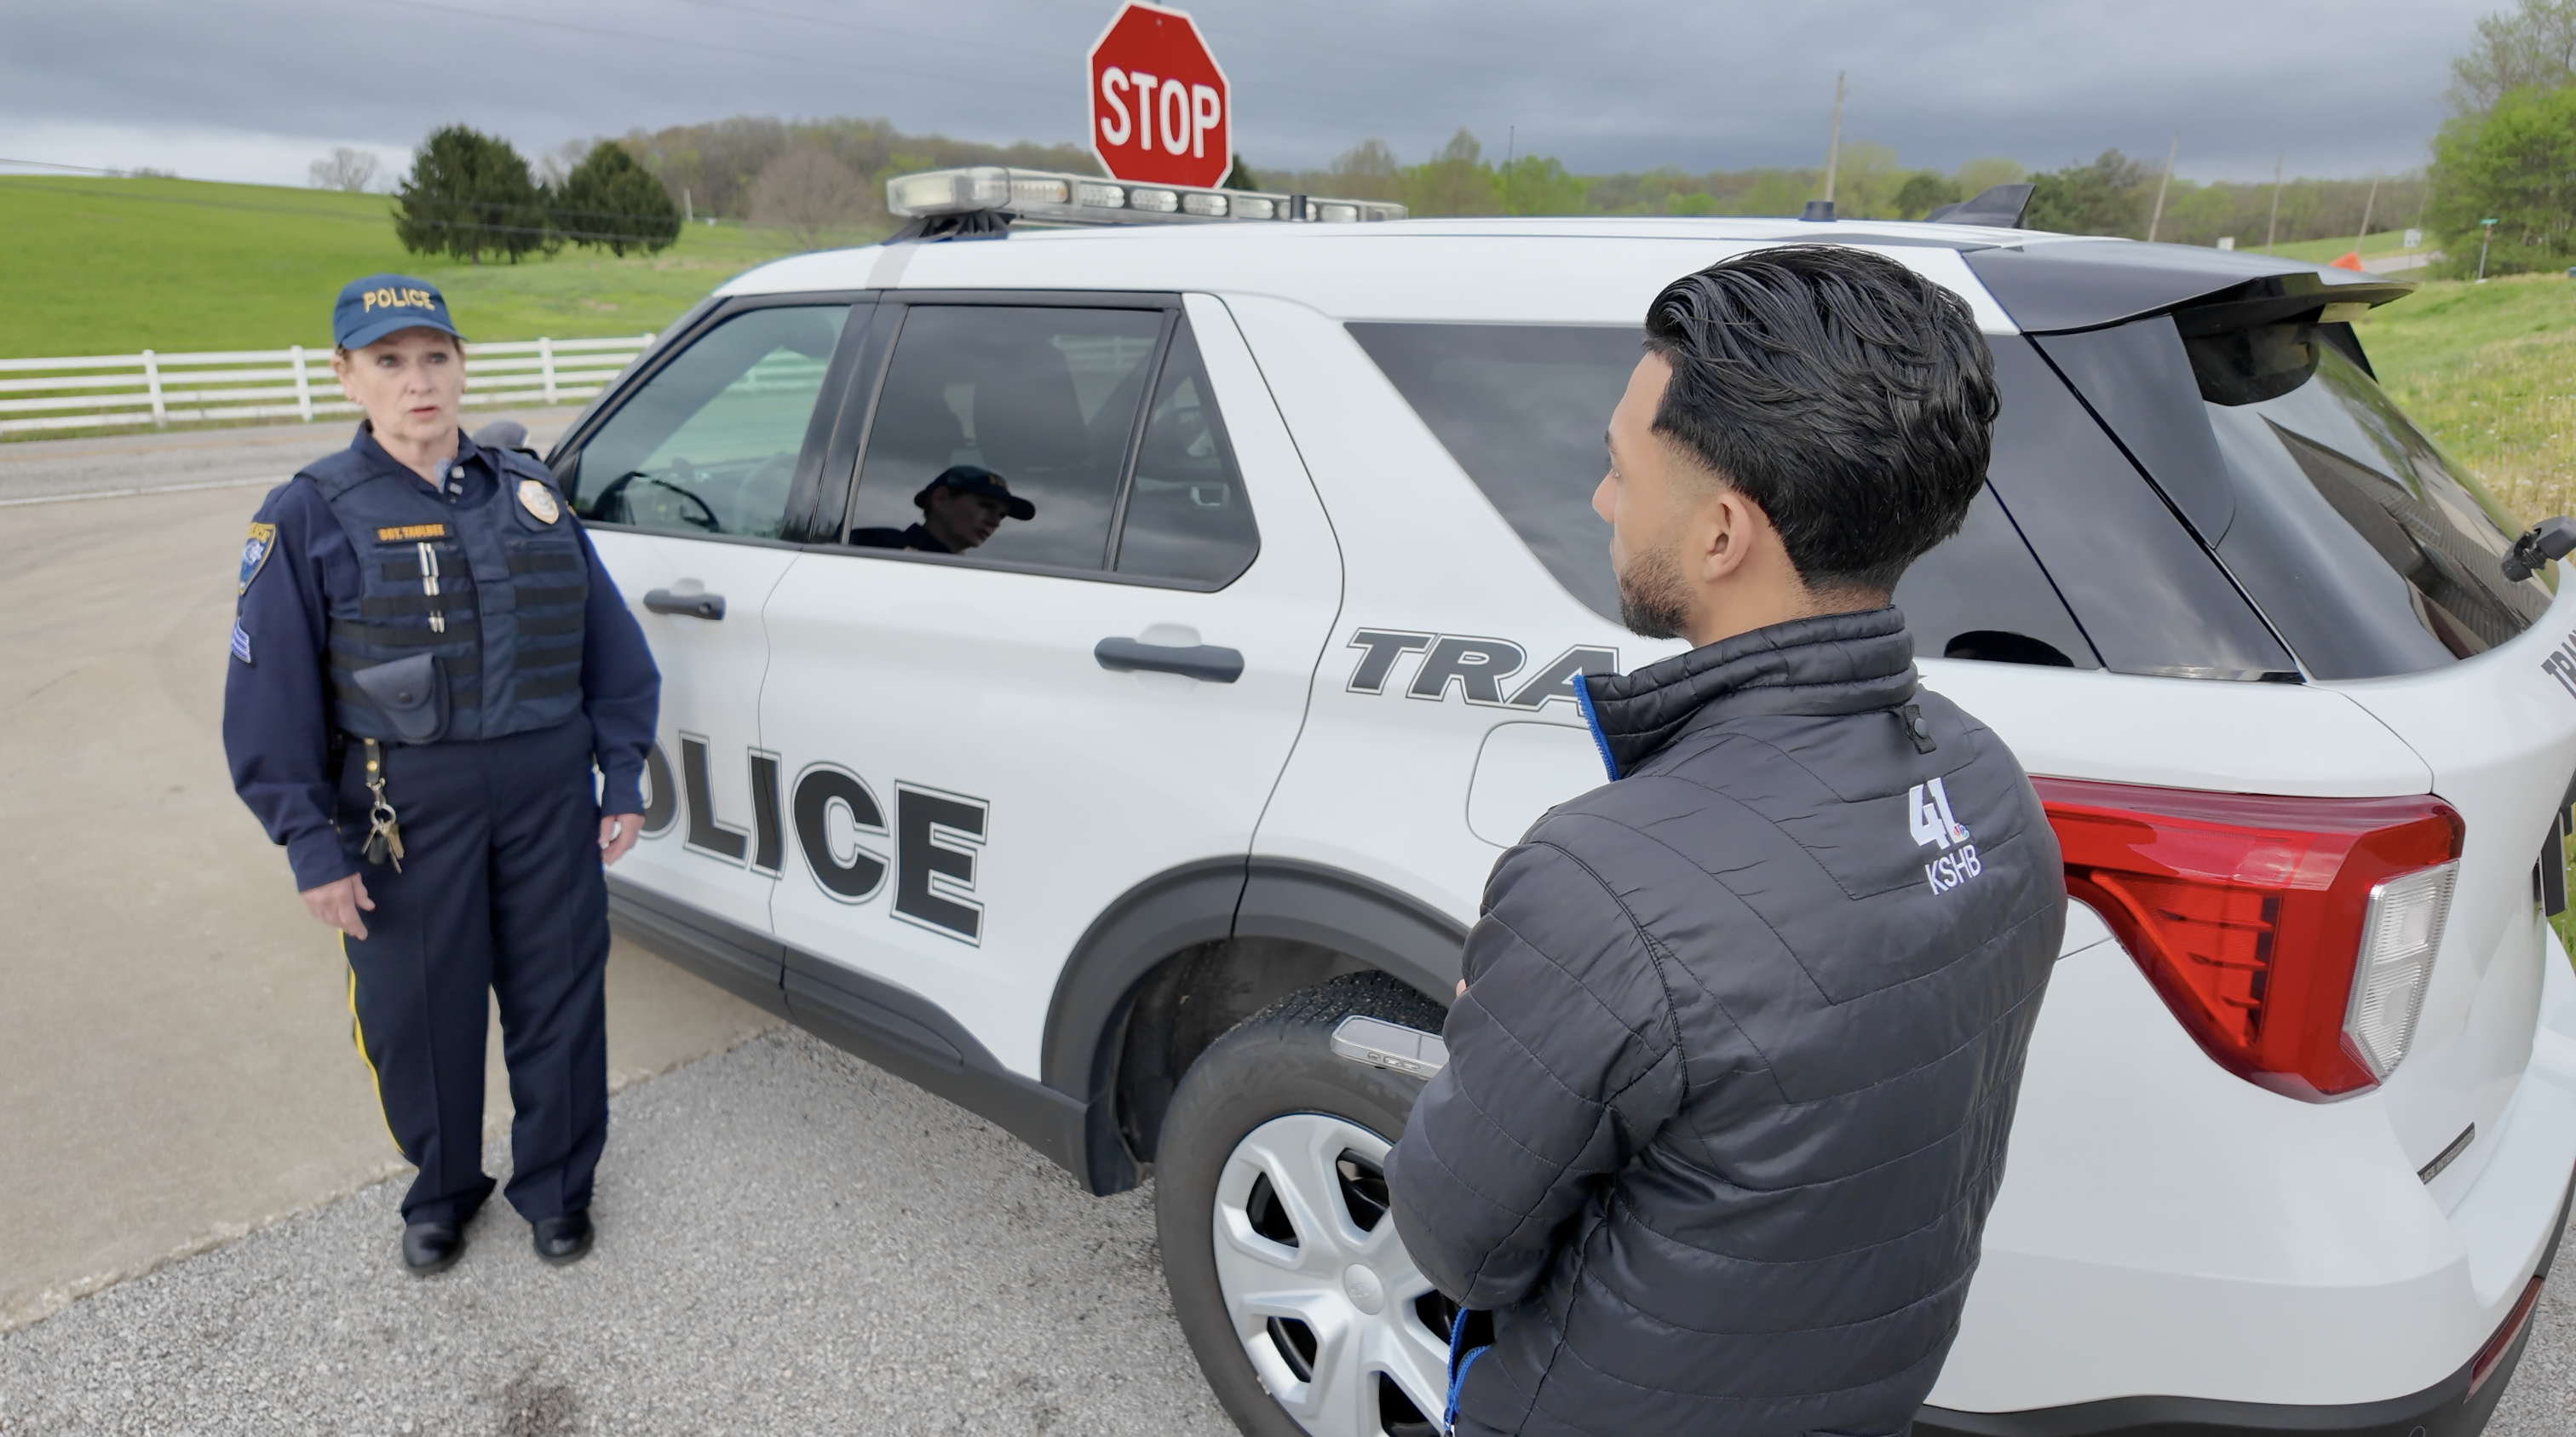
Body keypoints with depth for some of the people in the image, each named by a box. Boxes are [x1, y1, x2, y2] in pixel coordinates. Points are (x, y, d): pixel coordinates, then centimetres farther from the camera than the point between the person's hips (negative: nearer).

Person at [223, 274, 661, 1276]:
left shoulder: (529, 492, 5)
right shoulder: (309, 515, -3)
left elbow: (612, 647, 8)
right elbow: (269, 695, -4)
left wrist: (623, 779, 4)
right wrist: (312, 845, -8)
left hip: (549, 790, 2)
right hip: (408, 808, -2)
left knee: (558, 995, 10)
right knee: (421, 1010, 11)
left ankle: (555, 1185, 32)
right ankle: (441, 1190, 36)